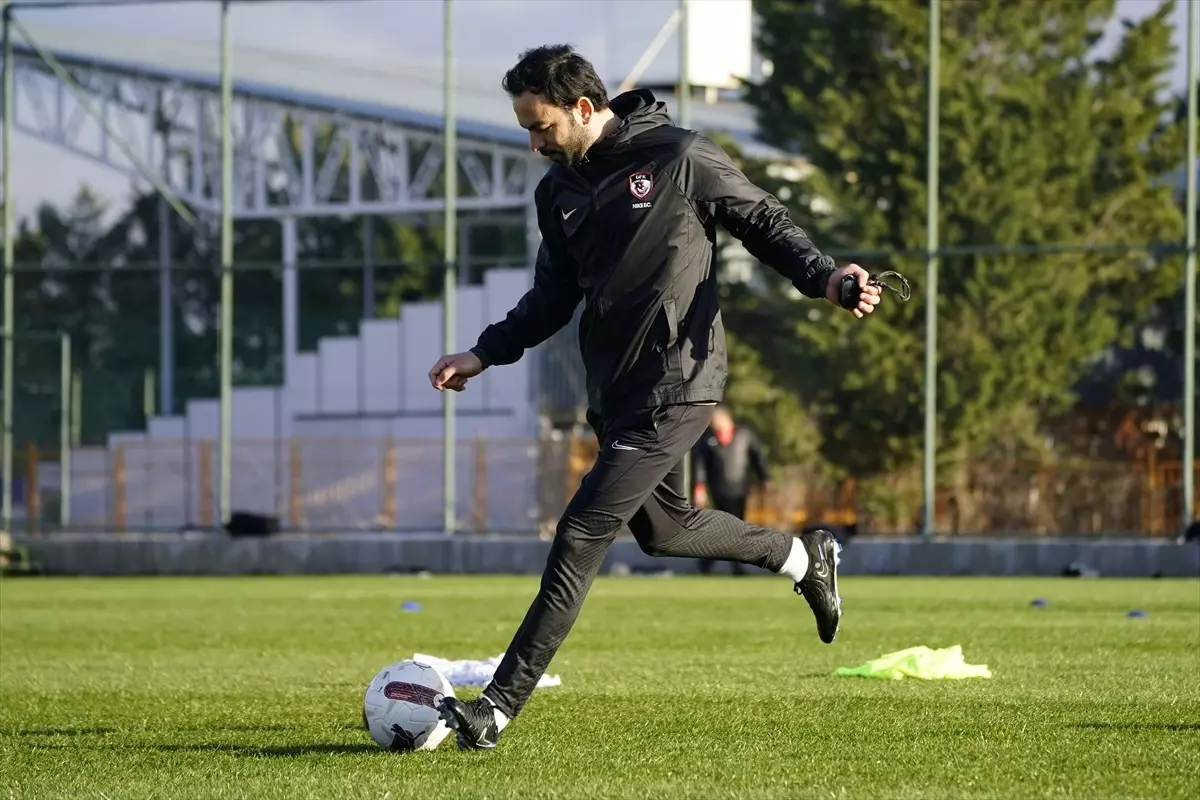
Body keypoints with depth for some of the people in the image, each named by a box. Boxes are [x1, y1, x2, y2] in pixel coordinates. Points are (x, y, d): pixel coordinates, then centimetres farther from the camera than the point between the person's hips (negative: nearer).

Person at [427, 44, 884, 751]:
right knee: (663, 528, 19)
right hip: (614, 392, 8)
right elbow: (553, 297, 17)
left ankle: (498, 708, -16)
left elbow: (764, 222, -1)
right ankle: (802, 557, 44)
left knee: (581, 538, -14)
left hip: (674, 387, -8)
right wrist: (484, 354, 4)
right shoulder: (559, 190, 8)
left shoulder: (681, 158, -11)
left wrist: (824, 278, -17)